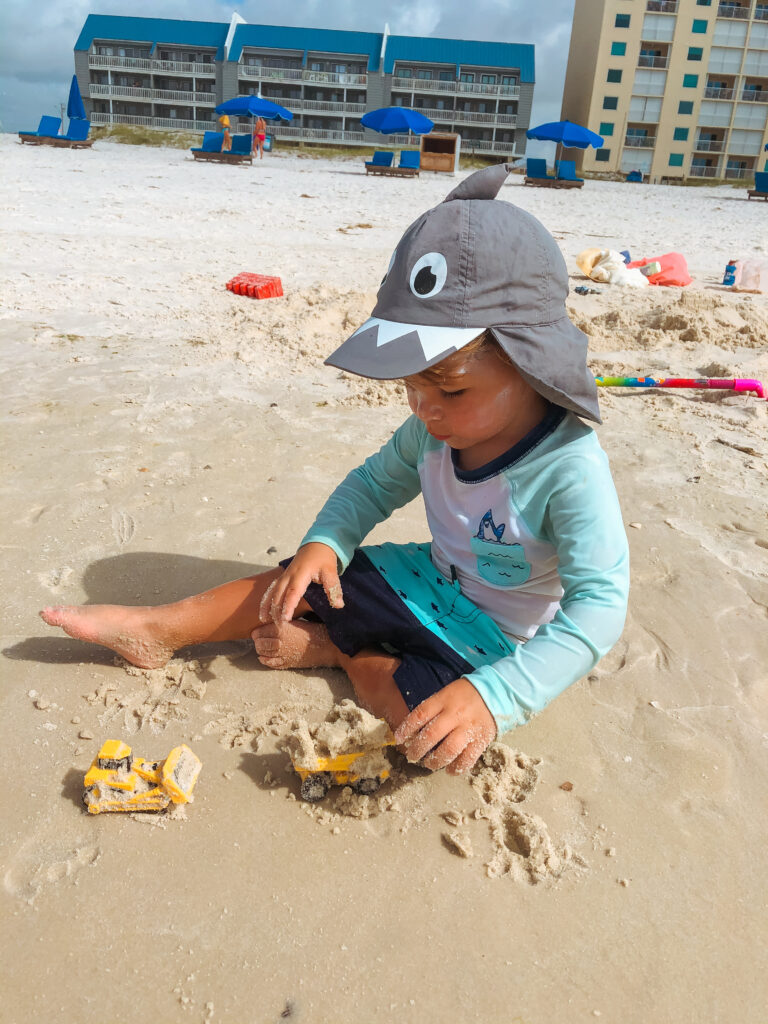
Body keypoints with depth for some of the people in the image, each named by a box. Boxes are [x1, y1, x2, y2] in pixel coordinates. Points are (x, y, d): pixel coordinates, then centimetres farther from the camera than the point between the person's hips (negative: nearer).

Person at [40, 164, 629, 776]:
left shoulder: (571, 469, -33)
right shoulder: (437, 430, -13)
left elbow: (601, 604, -37)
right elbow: (377, 482, 5)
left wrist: (494, 697, -48)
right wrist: (323, 543, -15)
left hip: (491, 634, -5)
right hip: (432, 580, 5)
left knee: (438, 734, -29)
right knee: (302, 582, -2)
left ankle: (335, 651, -3)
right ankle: (158, 630, 13)